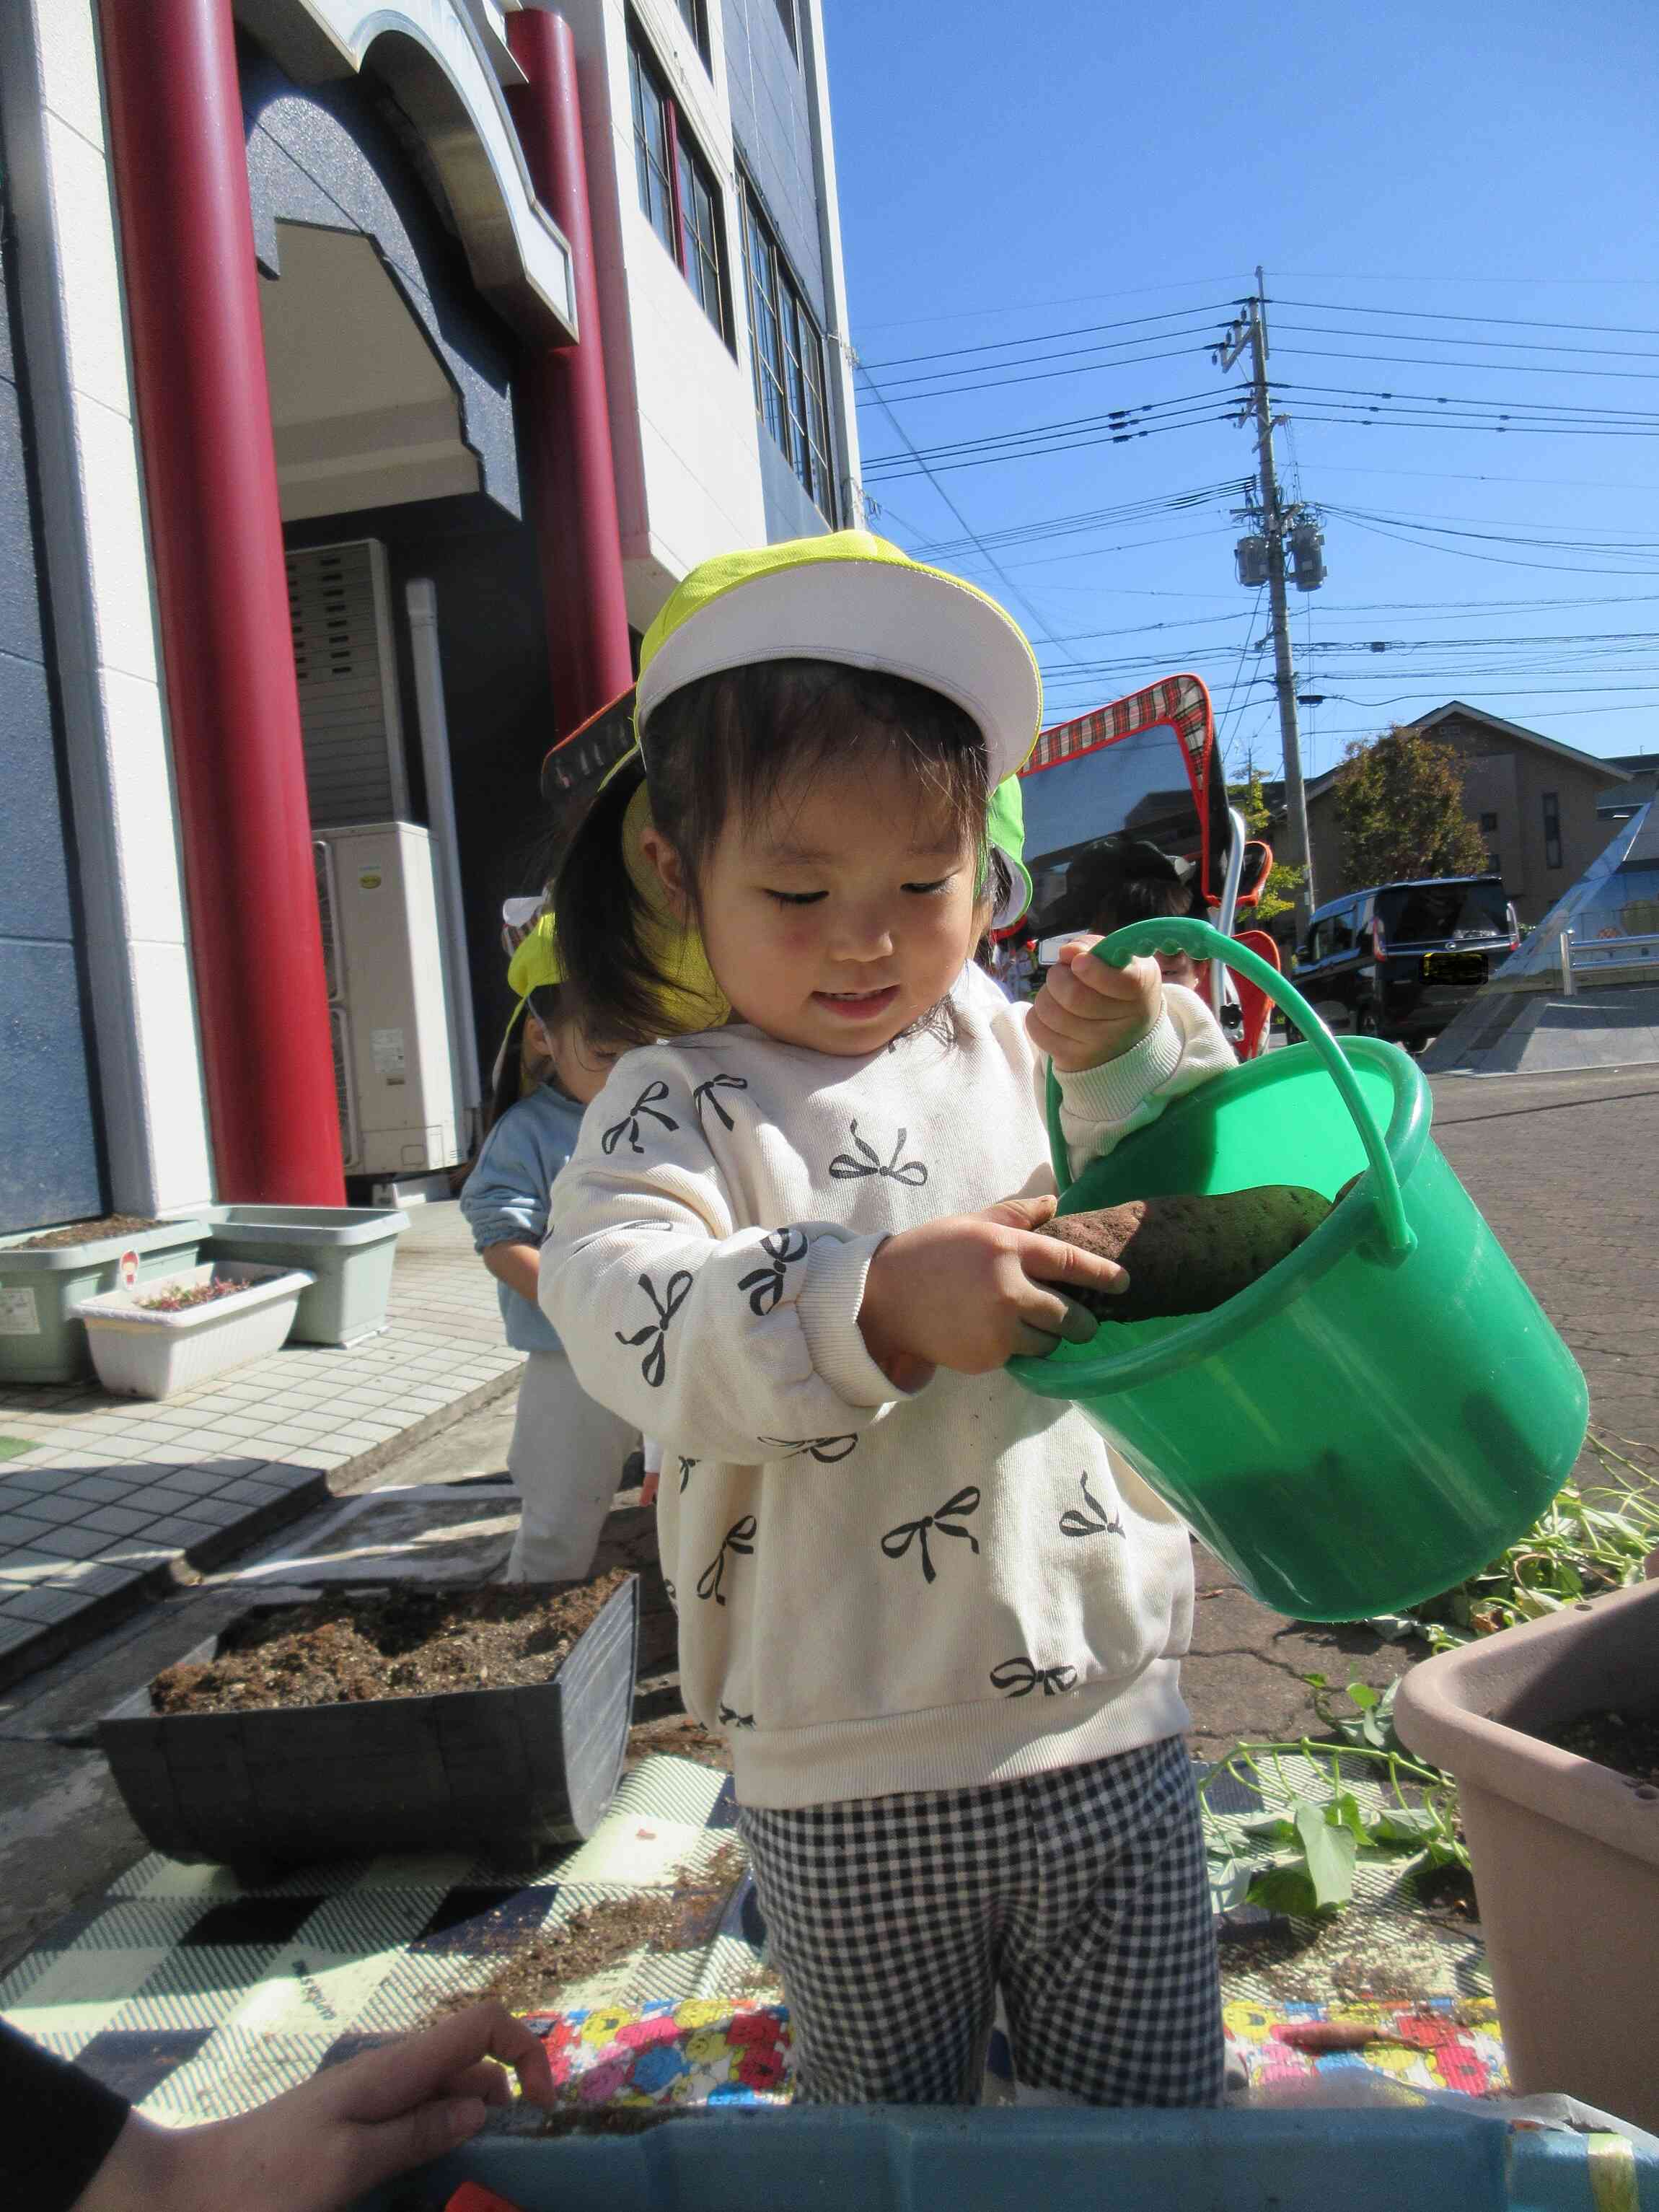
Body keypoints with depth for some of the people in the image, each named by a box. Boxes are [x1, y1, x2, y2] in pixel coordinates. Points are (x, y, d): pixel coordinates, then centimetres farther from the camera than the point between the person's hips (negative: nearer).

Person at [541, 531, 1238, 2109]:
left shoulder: (1015, 1046, 2)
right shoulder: (680, 1109, -9)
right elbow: (622, 1313, -26)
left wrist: (1136, 1057, -6)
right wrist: (880, 1300, -39)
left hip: (1114, 1733, 3)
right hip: (850, 1787, -2)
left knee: (1157, 2120, 21)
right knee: (887, 2134, 21)